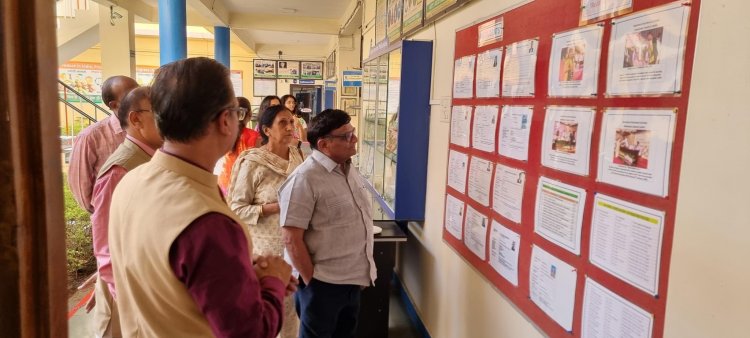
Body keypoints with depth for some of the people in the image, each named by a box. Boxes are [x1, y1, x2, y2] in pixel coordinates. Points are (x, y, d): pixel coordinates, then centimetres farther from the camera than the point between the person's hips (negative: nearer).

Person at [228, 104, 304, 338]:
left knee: (292, 305, 16)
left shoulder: (298, 157, 2)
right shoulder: (252, 163, -13)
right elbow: (237, 208, -12)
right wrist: (274, 207, -21)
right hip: (267, 247, -5)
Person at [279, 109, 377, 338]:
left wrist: (362, 271, 13)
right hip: (323, 284, -8)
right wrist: (311, 281, -15)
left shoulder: (349, 170, 7)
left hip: (352, 279, 8)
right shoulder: (305, 179, -19)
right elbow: (291, 239, -21)